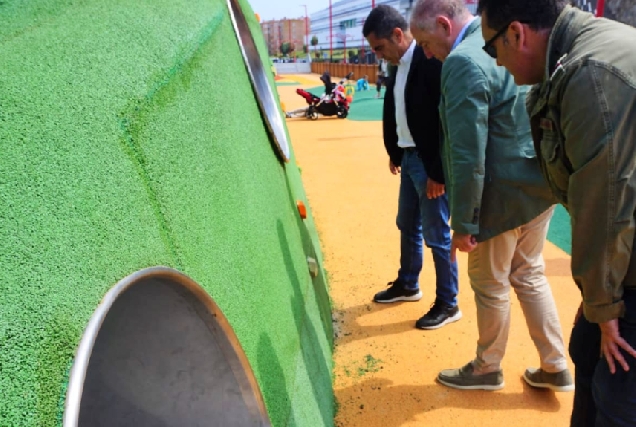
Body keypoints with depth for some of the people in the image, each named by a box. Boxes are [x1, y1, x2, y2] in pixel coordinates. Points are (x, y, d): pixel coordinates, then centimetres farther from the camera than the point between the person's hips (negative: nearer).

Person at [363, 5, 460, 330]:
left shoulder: (431, 62, -19)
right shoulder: (399, 65, 8)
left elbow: (447, 120, -21)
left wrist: (438, 172, -20)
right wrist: (394, 152, 15)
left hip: (429, 163, -9)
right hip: (408, 157, 9)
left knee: (437, 234, 1)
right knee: (408, 226, 20)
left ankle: (448, 304, 18)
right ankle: (407, 285, 39)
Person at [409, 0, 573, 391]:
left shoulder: (463, 61, -20)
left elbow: (468, 155, -24)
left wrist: (463, 222, -17)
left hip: (504, 195, -9)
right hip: (541, 182, 9)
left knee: (490, 286, 11)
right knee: (530, 275, 21)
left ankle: (487, 370, 32)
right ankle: (556, 368, 34)